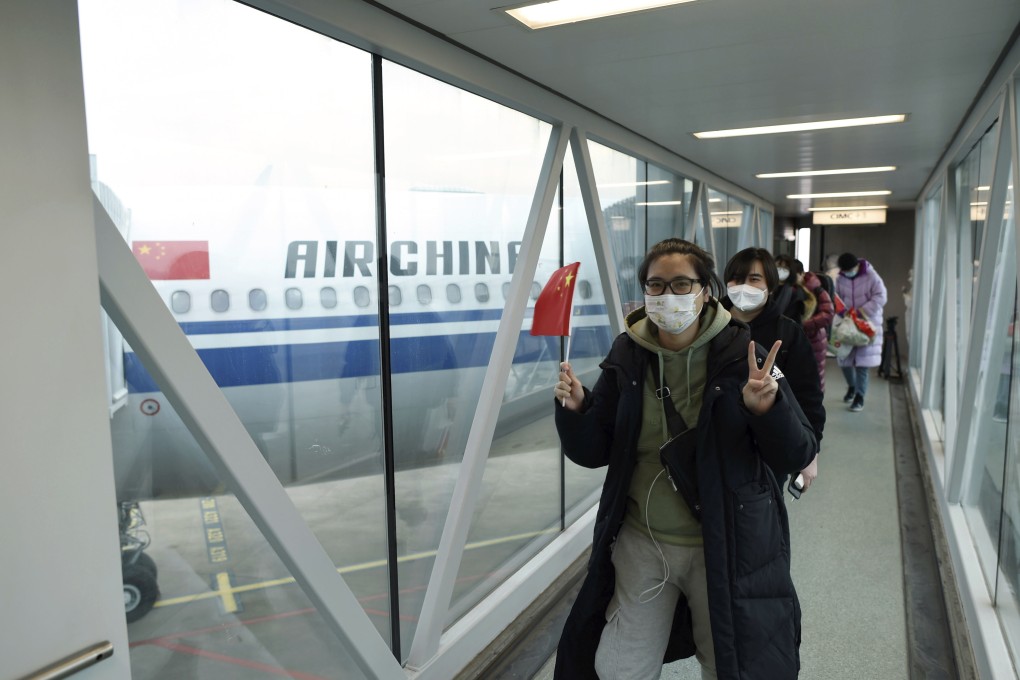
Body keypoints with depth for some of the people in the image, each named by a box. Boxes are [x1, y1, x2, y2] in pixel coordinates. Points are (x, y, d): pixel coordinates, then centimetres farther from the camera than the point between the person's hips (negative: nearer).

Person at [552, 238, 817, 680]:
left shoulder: (741, 355, -12)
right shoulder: (627, 358, -5)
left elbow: (797, 457, -11)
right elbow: (593, 453, 0)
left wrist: (767, 409, -30)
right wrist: (576, 409, -20)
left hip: (726, 550, -2)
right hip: (641, 544, 2)